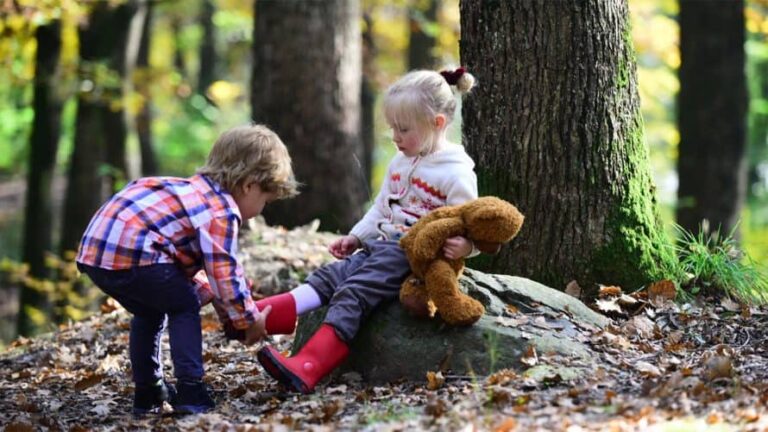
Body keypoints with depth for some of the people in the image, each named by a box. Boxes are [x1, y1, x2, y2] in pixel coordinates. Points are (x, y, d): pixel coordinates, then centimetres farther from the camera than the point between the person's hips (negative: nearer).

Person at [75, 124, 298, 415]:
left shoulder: (198, 191, 24)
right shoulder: (222, 212, -5)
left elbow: (189, 260, 32)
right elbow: (225, 275, -9)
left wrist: (210, 294, 22)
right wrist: (249, 319, 5)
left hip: (95, 248, 9)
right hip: (129, 252, -9)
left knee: (150, 311, 27)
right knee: (184, 306, 8)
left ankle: (148, 394, 30)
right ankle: (189, 393, 0)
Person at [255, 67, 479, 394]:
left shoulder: (456, 173, -9)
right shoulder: (400, 163, 18)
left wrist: (464, 246, -33)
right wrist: (356, 237, 19)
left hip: (415, 258, -8)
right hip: (382, 246, 8)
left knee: (353, 293, -25)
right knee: (329, 277, -14)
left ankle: (306, 369, -40)